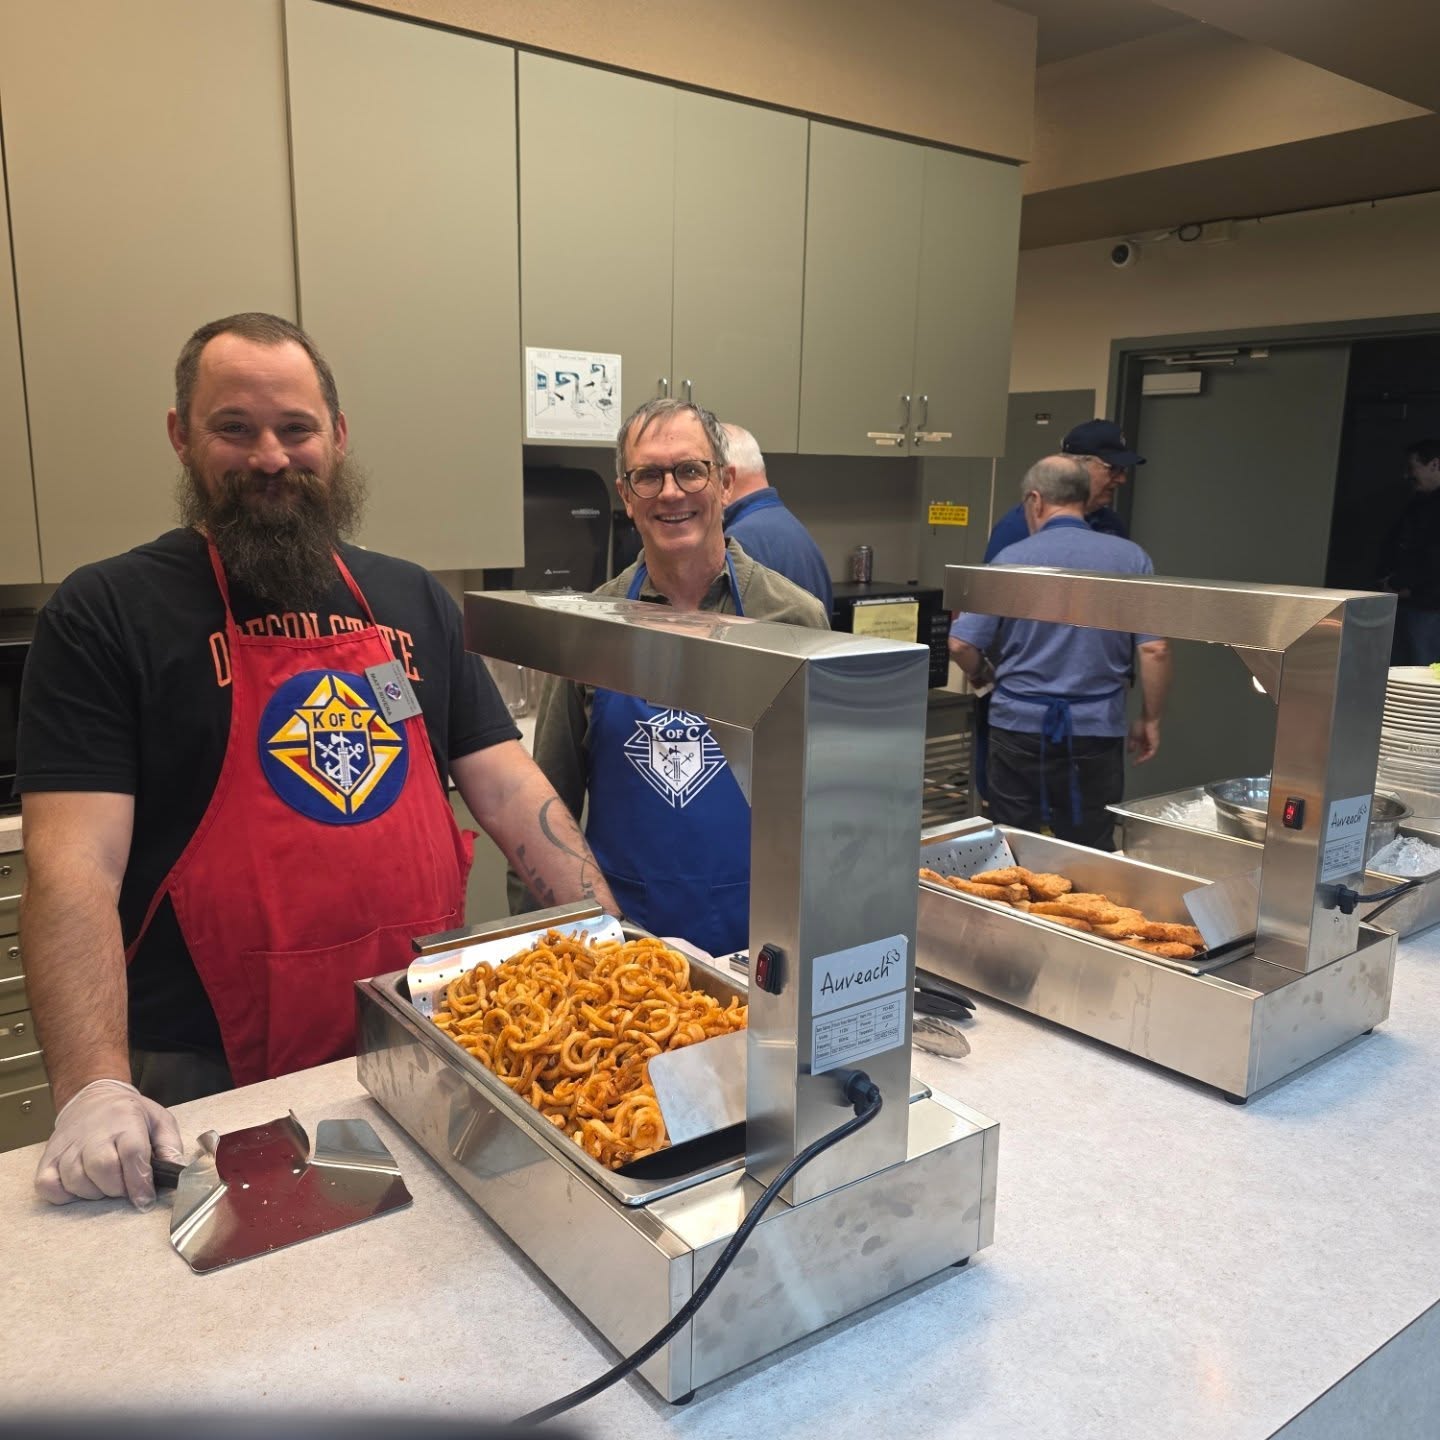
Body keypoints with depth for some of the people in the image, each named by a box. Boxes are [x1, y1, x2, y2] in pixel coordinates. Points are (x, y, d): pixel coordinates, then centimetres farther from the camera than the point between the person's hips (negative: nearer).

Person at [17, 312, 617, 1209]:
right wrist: (94, 1087, -23)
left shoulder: (414, 601, 8)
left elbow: (510, 790, 6)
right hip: (211, 1089, -3)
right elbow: (74, 863, -12)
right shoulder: (105, 616, -4)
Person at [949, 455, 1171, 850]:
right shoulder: (1131, 559, 0)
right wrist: (1149, 720, 7)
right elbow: (1155, 649, -4)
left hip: (1019, 725, 0)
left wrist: (982, 675, 17)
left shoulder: (1011, 559, -3)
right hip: (1095, 729, 1)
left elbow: (962, 644, -5)